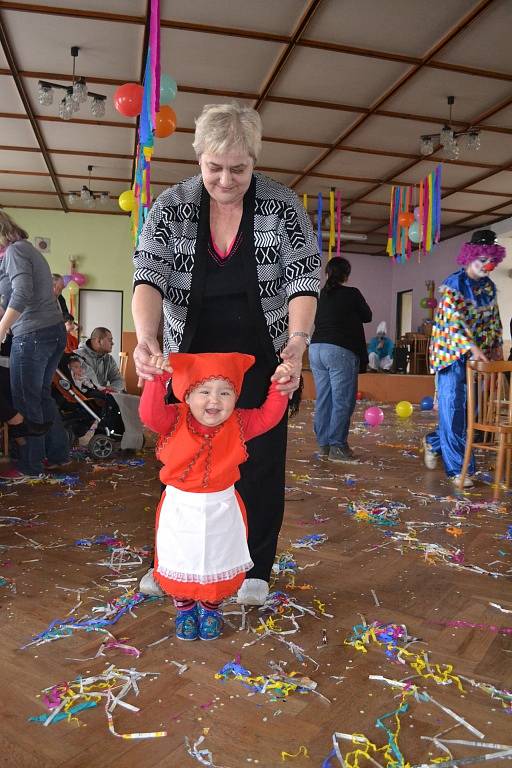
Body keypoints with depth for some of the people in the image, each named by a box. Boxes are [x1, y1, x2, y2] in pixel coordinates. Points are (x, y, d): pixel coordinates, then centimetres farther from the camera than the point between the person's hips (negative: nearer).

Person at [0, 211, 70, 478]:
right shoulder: (31, 250, 22)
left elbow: (22, 294, -19)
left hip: (32, 335, -9)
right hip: (55, 331, 9)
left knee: (26, 402, 0)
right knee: (41, 396, 16)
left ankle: (30, 467, 9)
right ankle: (58, 455, 22)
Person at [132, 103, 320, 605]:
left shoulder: (282, 205, -8)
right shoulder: (171, 206, -6)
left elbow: (303, 278, -14)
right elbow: (149, 275, -16)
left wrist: (297, 341, -31)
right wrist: (146, 337, -35)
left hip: (262, 360, -1)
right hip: (191, 357, 2)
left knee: (260, 463, 5)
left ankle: (255, 569, 24)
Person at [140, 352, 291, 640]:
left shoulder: (238, 424, -10)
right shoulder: (174, 421, -15)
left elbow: (269, 415, -14)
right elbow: (150, 414, -30)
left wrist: (279, 387, -28)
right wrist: (157, 380, -42)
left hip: (222, 508, 1)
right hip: (180, 508, -1)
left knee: (219, 563, 17)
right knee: (180, 563, 15)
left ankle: (211, 608, 44)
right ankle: (185, 609, 42)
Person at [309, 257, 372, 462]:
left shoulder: (320, 295, 10)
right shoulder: (351, 294, -4)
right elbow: (367, 316, 9)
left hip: (316, 348, 6)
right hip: (341, 351, -6)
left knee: (323, 399, 9)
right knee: (342, 401, -2)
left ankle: (323, 443, 15)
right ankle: (337, 446, -1)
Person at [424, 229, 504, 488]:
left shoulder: (489, 287, 10)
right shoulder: (453, 284, -11)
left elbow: (494, 321, 18)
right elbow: (453, 320, -22)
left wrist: (497, 349, 12)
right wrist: (473, 348, -32)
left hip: (478, 356, 7)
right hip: (452, 353, -7)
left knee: (470, 408, 8)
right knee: (453, 408, -5)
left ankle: (434, 441, 30)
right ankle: (457, 468, 3)